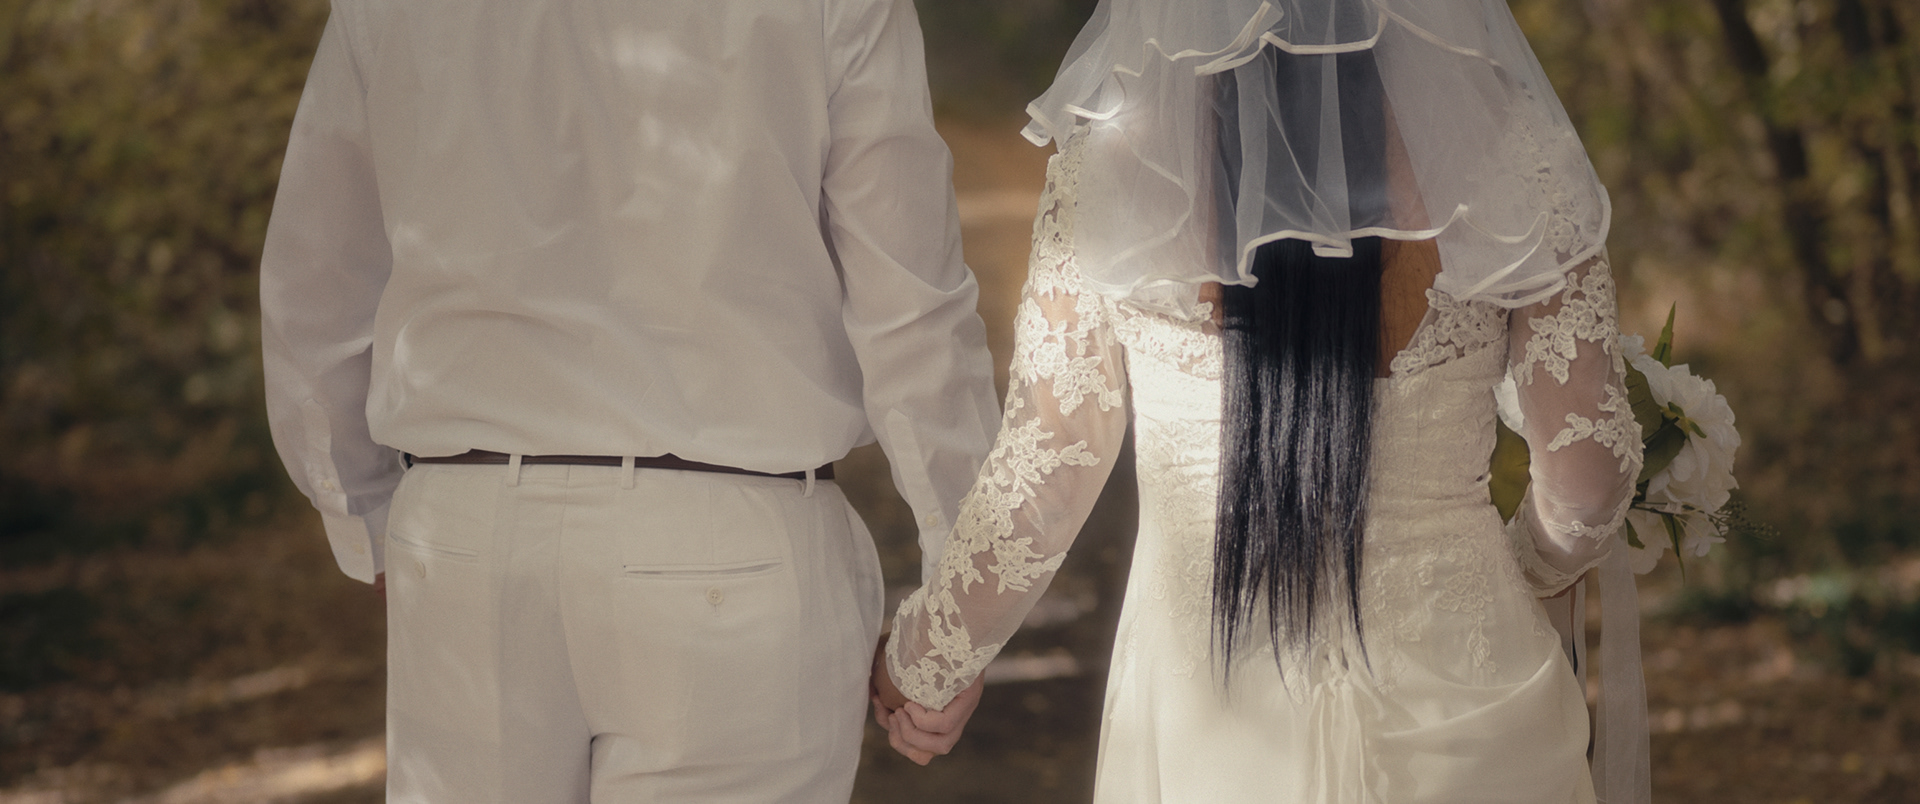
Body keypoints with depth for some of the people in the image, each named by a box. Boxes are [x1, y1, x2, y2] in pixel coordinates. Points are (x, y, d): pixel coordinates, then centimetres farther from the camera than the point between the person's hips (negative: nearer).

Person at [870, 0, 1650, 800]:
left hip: (1205, 735, 0)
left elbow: (1044, 477, -7)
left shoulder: (1112, 154, -13)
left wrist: (921, 668, 11)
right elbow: (1589, 471, -5)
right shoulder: (1504, 142, -12)